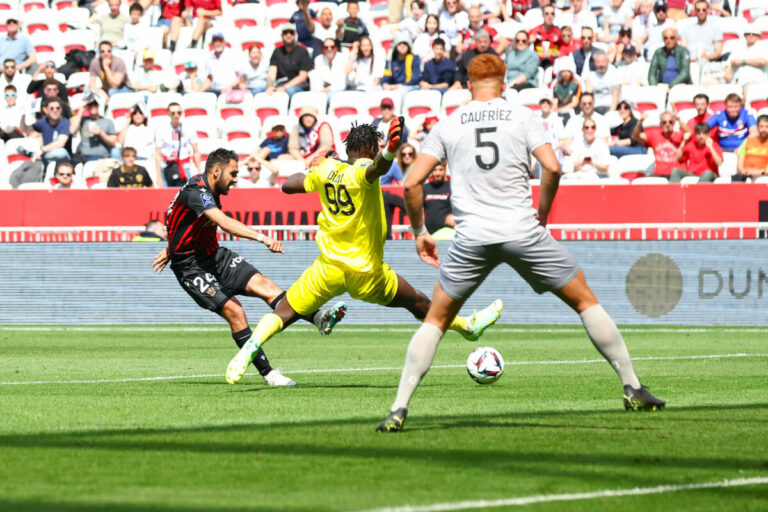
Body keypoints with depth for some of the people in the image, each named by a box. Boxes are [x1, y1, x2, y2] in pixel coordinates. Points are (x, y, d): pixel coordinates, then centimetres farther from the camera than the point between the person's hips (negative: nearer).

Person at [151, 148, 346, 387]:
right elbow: (226, 223, -40)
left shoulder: (210, 190, 8)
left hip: (212, 254, 8)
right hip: (190, 266, -8)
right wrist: (263, 238, -50)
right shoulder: (195, 192, -25)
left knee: (263, 284, -12)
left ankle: (317, 318, -28)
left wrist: (171, 249, 37)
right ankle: (267, 373, -14)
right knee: (234, 311, -19)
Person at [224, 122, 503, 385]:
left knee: (283, 313, 4)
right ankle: (468, 326, 36)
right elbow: (378, 166, -40)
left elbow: (288, 185, 15)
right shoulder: (362, 171, -14)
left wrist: (309, 171, 34)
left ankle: (249, 347, -21)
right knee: (417, 302, 17)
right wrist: (389, 152, -62)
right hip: (366, 272, -3)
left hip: (327, 268, 3)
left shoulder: (325, 169, 2)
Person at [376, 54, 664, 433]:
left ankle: (399, 409, 2)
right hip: (522, 230, -1)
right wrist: (543, 212, 10)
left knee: (436, 320, 14)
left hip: (472, 238, 1)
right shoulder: (523, 117, 6)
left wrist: (419, 232, 16)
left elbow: (412, 183, 5)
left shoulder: (447, 124, 10)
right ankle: (633, 389, 10)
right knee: (585, 302, 13)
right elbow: (552, 167, -5)